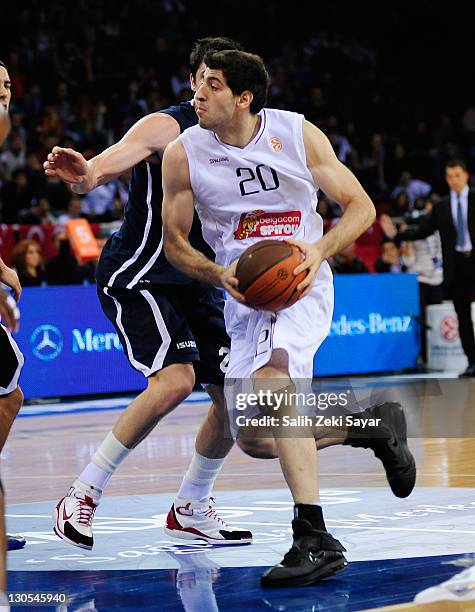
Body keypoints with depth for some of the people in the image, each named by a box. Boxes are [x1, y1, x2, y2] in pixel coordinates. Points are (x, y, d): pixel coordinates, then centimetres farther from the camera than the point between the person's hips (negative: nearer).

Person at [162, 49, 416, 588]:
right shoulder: (183, 154, -6)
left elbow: (360, 206, -4)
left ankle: (315, 540, -34)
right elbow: (174, 241, 2)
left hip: (302, 281, -5)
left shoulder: (297, 134, -10)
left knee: (269, 376, -33)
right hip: (244, 295, 5)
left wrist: (320, 249, -23)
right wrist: (220, 275, -18)